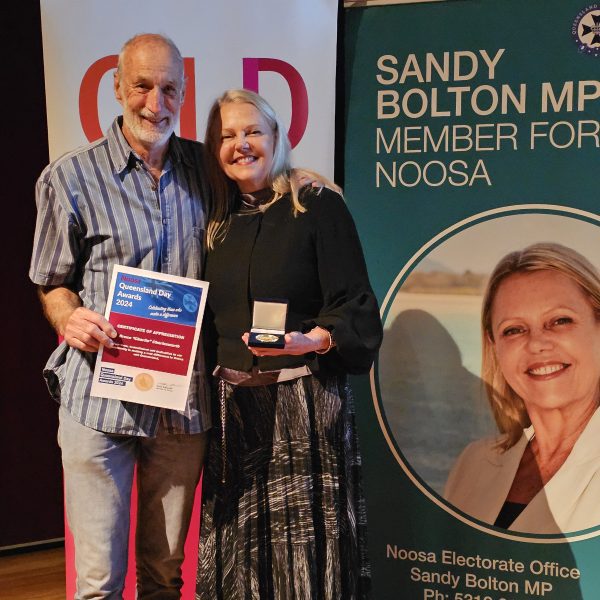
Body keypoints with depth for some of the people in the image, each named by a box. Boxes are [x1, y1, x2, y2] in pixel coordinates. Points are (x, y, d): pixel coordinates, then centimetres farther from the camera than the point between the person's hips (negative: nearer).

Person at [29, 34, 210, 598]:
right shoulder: (70, 178, 0)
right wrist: (70, 319, -14)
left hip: (185, 399, 3)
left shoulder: (205, 170, 7)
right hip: (99, 397, -2)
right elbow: (53, 282, 6)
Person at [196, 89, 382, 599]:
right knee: (243, 550, 10)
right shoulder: (219, 222, 13)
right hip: (234, 407, 5)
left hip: (305, 402, -5)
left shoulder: (318, 205, -4)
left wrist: (310, 340, -27)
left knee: (306, 541, 0)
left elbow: (355, 311, -10)